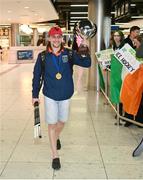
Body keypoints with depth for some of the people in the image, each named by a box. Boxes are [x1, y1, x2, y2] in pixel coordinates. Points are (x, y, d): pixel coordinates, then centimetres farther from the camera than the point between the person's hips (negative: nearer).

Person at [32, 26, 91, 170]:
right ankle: (55, 156, 15)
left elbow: (86, 63, -14)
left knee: (62, 121, 18)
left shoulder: (69, 54, -5)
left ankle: (56, 138, 51)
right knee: (52, 124, 2)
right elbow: (37, 76, 0)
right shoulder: (43, 56, -6)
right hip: (50, 95, -1)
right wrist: (35, 95, 1)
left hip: (66, 95, 2)